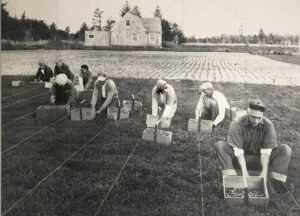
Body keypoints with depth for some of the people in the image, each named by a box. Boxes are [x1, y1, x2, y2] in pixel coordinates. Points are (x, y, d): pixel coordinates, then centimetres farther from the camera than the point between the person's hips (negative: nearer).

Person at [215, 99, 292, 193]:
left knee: (285, 149, -17)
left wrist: (264, 171, -28)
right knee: (220, 145, -27)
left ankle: (276, 180, -28)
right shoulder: (237, 124, -19)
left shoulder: (268, 125, -12)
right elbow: (238, 151, -24)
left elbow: (266, 151, -16)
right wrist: (245, 172, -32)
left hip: (259, 159, 2)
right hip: (240, 158, -2)